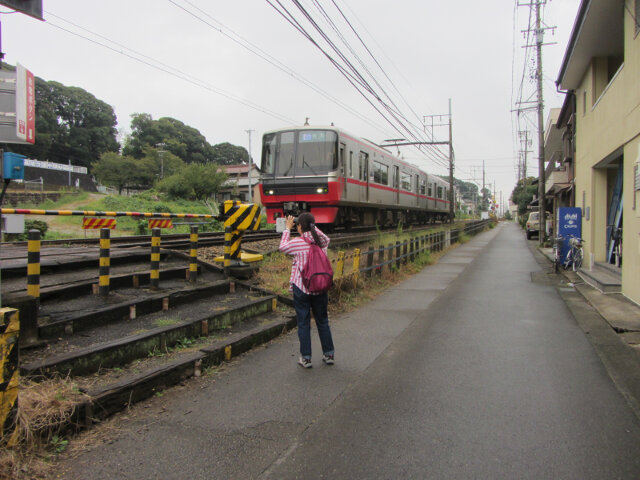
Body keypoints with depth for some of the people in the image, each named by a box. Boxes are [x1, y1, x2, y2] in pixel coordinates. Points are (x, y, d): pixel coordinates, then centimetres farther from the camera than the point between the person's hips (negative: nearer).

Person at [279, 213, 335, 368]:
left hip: (301, 288, -4)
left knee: (303, 323, 7)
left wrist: (287, 228, 15)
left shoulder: (297, 243, -14)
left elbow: (283, 247, 5)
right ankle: (328, 354, 23)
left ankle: (306, 358, 13)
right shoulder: (322, 241, -3)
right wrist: (311, 226, 17)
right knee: (322, 321, 16)